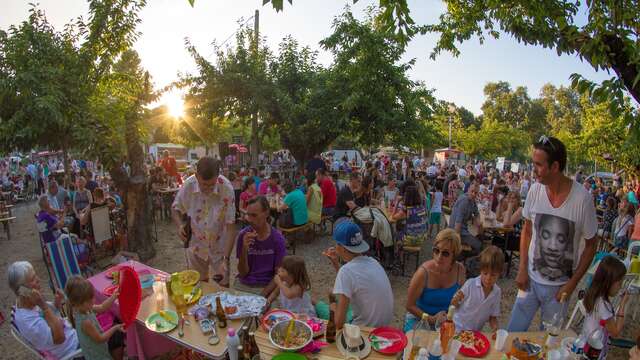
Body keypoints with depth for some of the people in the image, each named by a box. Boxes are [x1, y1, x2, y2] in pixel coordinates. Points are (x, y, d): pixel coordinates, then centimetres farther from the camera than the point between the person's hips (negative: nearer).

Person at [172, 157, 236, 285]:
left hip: (219, 247, -2)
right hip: (195, 245, 2)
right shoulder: (188, 185, -18)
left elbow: (230, 227, -21)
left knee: (223, 286, 11)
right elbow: (175, 208, 1)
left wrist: (225, 259, -25)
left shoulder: (226, 188, -24)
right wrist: (180, 225, -19)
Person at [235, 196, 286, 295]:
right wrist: (245, 249, -20)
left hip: (266, 286, -2)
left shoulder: (277, 238, -10)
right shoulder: (243, 235, -6)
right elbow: (243, 273, -5)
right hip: (243, 285, 2)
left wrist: (263, 294, -17)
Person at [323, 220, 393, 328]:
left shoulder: (346, 270, -23)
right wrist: (335, 263, 10)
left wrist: (334, 308, -5)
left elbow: (339, 323, -24)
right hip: (383, 327, 7)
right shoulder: (372, 262, -1)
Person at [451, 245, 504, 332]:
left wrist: (495, 327, -13)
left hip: (476, 331, 4)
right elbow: (454, 305, -7)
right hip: (458, 328, -4)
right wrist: (456, 299, -27)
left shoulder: (497, 292, -4)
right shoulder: (470, 284, -14)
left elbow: (493, 316, 6)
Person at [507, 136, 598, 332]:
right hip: (530, 279, 2)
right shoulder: (535, 190, -8)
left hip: (560, 286, -2)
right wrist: (522, 269, -1)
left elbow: (591, 245, -6)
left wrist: (572, 284, -8)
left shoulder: (582, 198, -17)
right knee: (513, 333, 10)